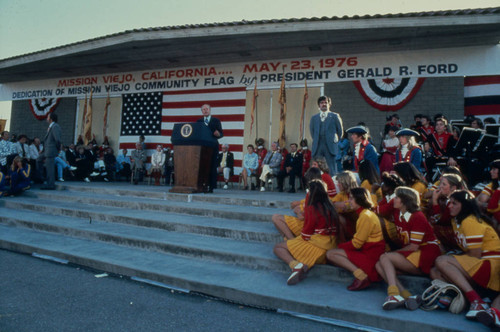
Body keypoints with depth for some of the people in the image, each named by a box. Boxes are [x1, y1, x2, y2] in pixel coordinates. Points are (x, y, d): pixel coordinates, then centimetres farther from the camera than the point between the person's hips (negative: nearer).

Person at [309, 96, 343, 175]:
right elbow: (311, 130, 20)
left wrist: (336, 141, 9)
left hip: (330, 146, -2)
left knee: (332, 171, -4)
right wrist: (316, 140, 13)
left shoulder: (334, 116, 7)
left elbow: (340, 130, 10)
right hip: (317, 147, 3)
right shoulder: (314, 117, 15)